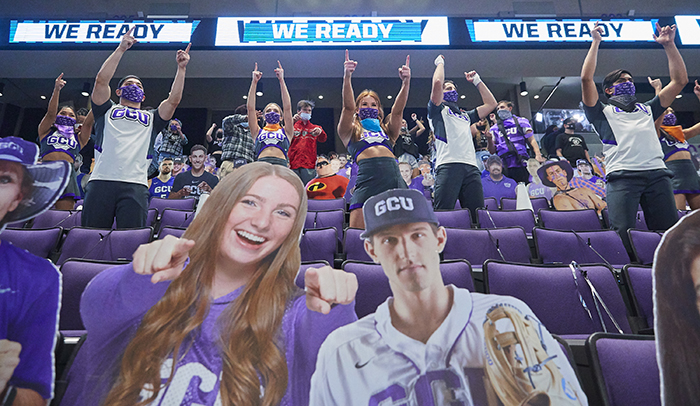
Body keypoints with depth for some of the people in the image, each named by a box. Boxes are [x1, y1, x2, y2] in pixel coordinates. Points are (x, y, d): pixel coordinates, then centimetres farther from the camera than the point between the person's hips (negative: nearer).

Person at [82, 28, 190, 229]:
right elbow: (101, 80, 10)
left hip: (135, 185, 0)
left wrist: (181, 69, 12)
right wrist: (121, 49, 12)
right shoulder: (107, 110, 24)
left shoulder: (151, 118, 27)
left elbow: (173, 100, 14)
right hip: (101, 181, 0)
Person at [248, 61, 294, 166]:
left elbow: (287, 107, 16)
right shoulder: (258, 132, 26)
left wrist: (281, 80, 16)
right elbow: (251, 108, 19)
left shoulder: (286, 132, 23)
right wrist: (254, 82, 16)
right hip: (261, 164, 1)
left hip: (281, 164, 0)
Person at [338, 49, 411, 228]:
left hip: (394, 176, 3)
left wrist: (406, 82, -1)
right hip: (367, 175, -3)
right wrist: (347, 77, -11)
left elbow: (398, 109, 13)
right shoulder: (350, 131, 20)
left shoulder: (387, 130, 29)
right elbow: (348, 107, 4)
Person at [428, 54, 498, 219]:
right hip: (448, 165, -5)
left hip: (471, 167, 6)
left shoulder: (465, 115, 36)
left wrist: (477, 81, 39)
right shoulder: (438, 110, 18)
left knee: (478, 216, -5)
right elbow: (437, 83, 3)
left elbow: (491, 104, 36)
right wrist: (440, 63, 22)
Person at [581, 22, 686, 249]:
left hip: (657, 173, 5)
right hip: (622, 176, -4)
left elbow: (680, 80, 32)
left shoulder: (647, 110, 34)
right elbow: (586, 79, 6)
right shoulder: (603, 113, 19)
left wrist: (668, 44, 31)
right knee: (622, 237, -18)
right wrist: (595, 43, 14)